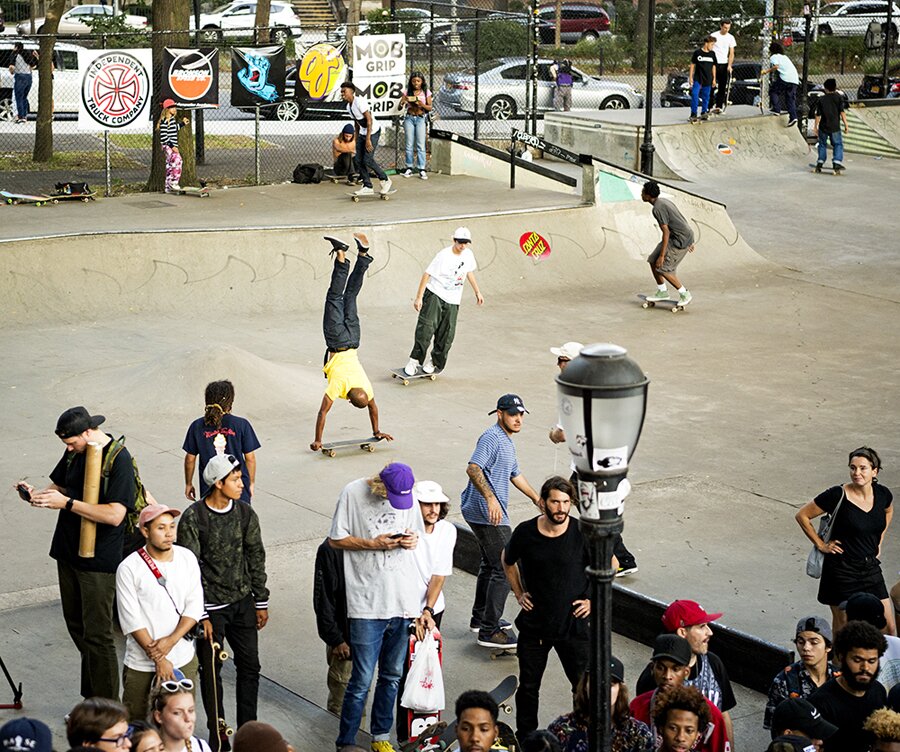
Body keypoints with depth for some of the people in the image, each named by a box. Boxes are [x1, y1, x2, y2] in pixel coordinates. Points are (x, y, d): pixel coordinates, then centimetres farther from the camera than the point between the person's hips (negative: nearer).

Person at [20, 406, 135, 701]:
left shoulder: (119, 460, -18)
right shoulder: (75, 453, 6)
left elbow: (115, 515, -25)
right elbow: (58, 486, 18)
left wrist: (67, 503, -25)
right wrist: (36, 494, -4)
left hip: (98, 562, -8)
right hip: (68, 552, 8)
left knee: (96, 635, -6)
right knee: (76, 625, 16)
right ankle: (92, 699, 30)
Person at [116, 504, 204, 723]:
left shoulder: (187, 558, 1)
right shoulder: (129, 569, -10)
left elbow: (195, 606, -1)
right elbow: (132, 621, -12)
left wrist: (170, 641, -14)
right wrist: (158, 659, -14)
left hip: (184, 660, 3)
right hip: (142, 665, -3)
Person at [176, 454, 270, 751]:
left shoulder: (245, 513, 1)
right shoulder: (193, 518, -13)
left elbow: (256, 558, 9)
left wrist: (261, 602, 9)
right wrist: (199, 615, -13)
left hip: (242, 603, 5)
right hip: (211, 607, -4)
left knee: (250, 667, 8)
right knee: (211, 672, 4)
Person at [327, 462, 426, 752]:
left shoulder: (408, 496, 3)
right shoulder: (353, 493, -9)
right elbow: (335, 539, -3)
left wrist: (412, 540, -6)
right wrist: (373, 544, -16)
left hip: (403, 598, 5)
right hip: (367, 603, -5)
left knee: (392, 675, 14)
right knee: (362, 679, -5)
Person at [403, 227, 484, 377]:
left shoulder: (468, 254, 2)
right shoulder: (444, 256, -15)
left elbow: (469, 272, 22)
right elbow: (427, 274, -13)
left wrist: (477, 292, 26)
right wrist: (419, 297, -16)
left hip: (452, 301, 5)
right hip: (434, 295, -5)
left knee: (446, 335, 3)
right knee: (426, 327, -17)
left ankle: (433, 361, 20)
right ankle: (414, 360, -12)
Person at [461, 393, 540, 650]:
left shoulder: (507, 441, 18)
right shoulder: (492, 437, -16)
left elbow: (515, 475, 31)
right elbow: (473, 468, -29)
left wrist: (537, 499, 34)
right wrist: (491, 498, -38)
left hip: (483, 514, 11)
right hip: (488, 514, -11)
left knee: (490, 564, 22)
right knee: (505, 569, -11)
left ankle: (480, 618, 36)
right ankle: (489, 631, -10)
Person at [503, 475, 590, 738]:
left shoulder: (582, 534, -13)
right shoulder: (525, 532, -8)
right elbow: (508, 561, 15)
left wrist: (593, 599, 0)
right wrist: (518, 594, 8)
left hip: (573, 624, -2)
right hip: (534, 625, 2)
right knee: (528, 687, 13)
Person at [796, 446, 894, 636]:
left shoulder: (882, 494, -1)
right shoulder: (837, 495, -16)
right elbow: (802, 515, -7)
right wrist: (820, 544, -6)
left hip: (871, 568, 4)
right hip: (842, 570, -4)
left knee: (889, 627, 2)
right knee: (842, 627, 5)